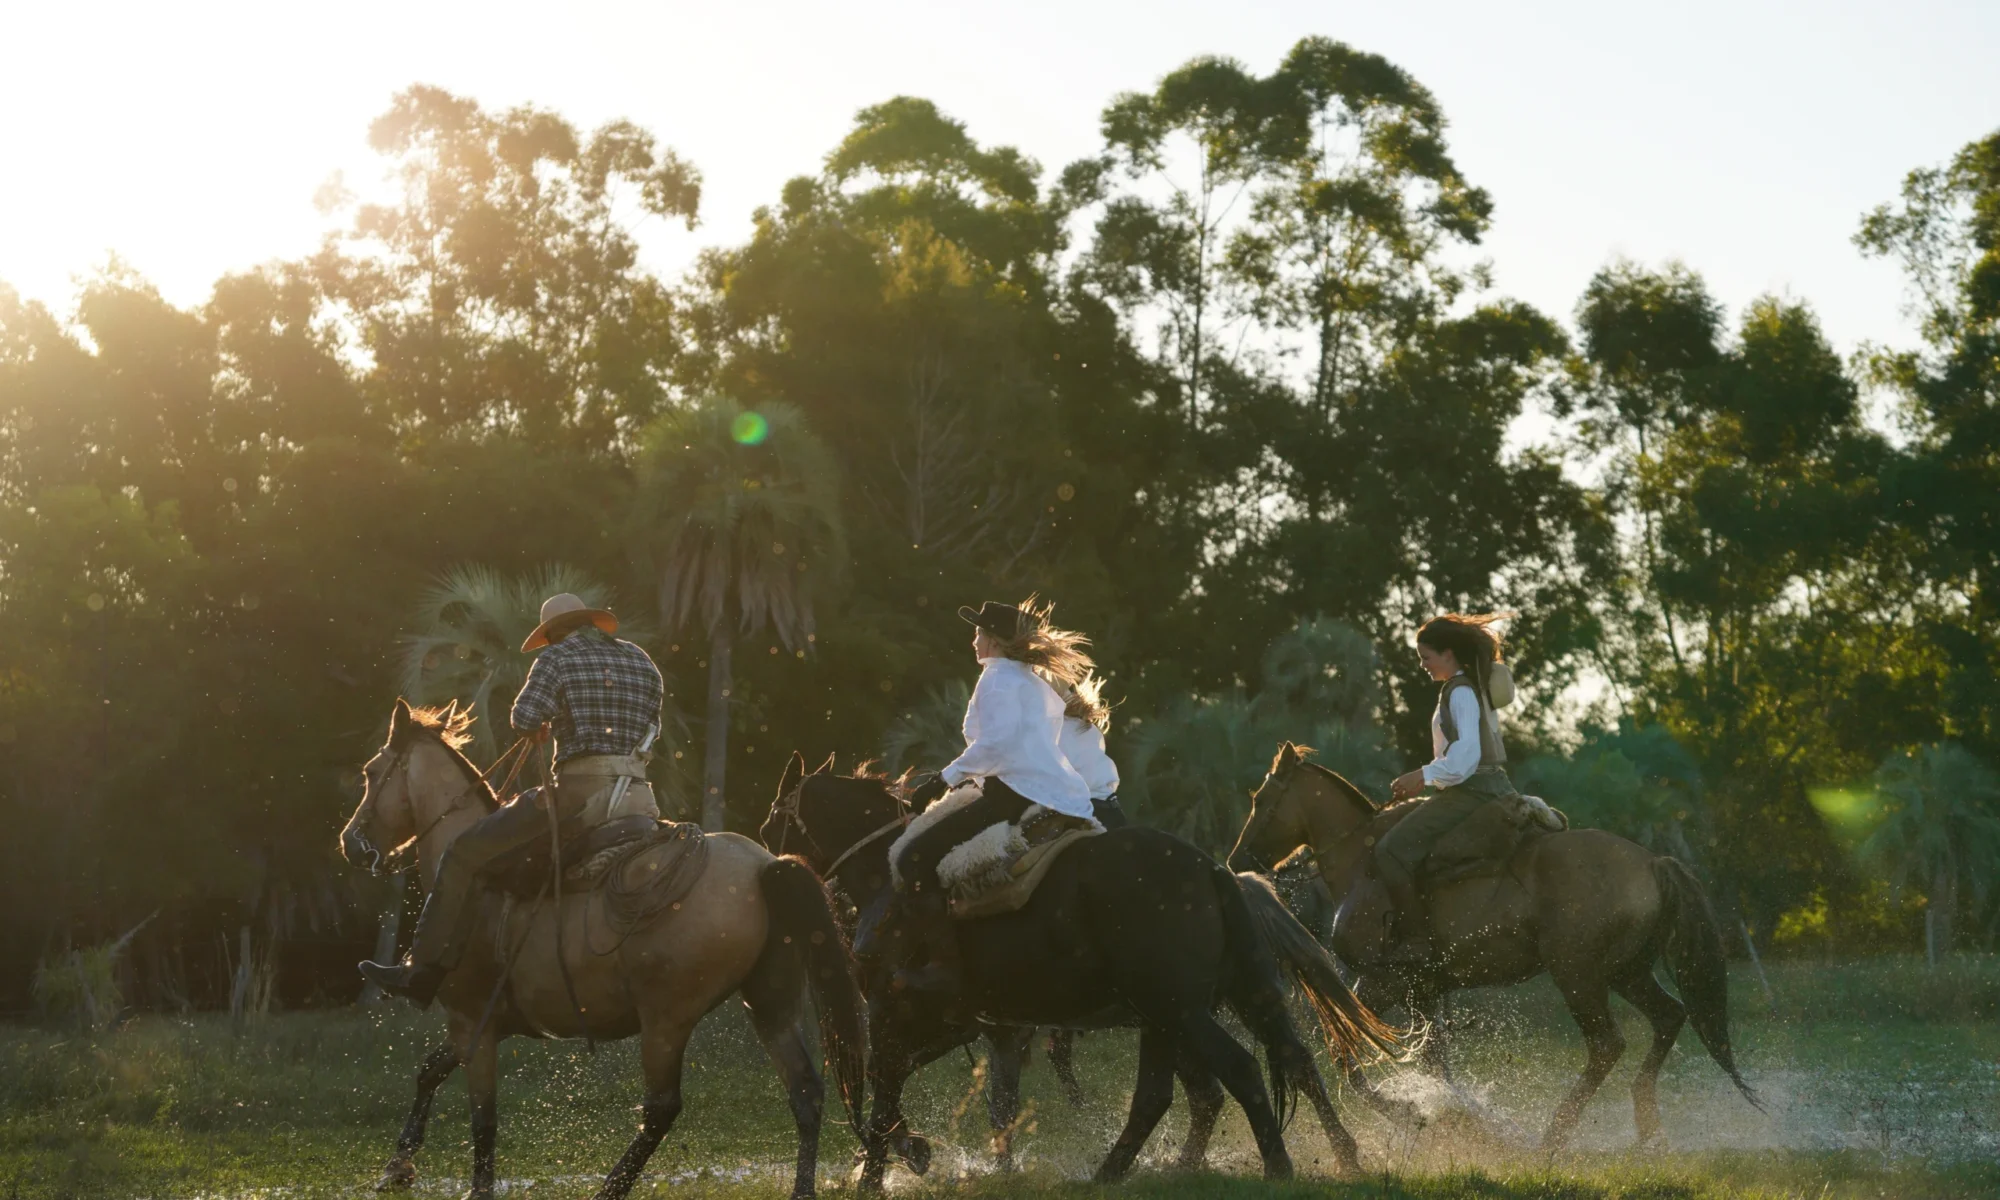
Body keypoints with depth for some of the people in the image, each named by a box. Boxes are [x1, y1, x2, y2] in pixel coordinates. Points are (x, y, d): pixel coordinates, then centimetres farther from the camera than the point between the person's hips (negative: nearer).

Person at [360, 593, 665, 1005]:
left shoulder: (556, 658, 2)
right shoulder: (640, 659, 20)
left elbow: (525, 718, -10)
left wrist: (538, 729, 11)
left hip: (578, 793, -6)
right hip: (638, 797, 6)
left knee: (464, 855, 2)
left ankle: (423, 972, -1)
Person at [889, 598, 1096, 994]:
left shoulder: (1000, 677, -4)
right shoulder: (1039, 682, 26)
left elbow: (995, 742, -18)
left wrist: (950, 775, -5)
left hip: (1018, 794, -10)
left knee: (914, 859, -11)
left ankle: (943, 965, -19)